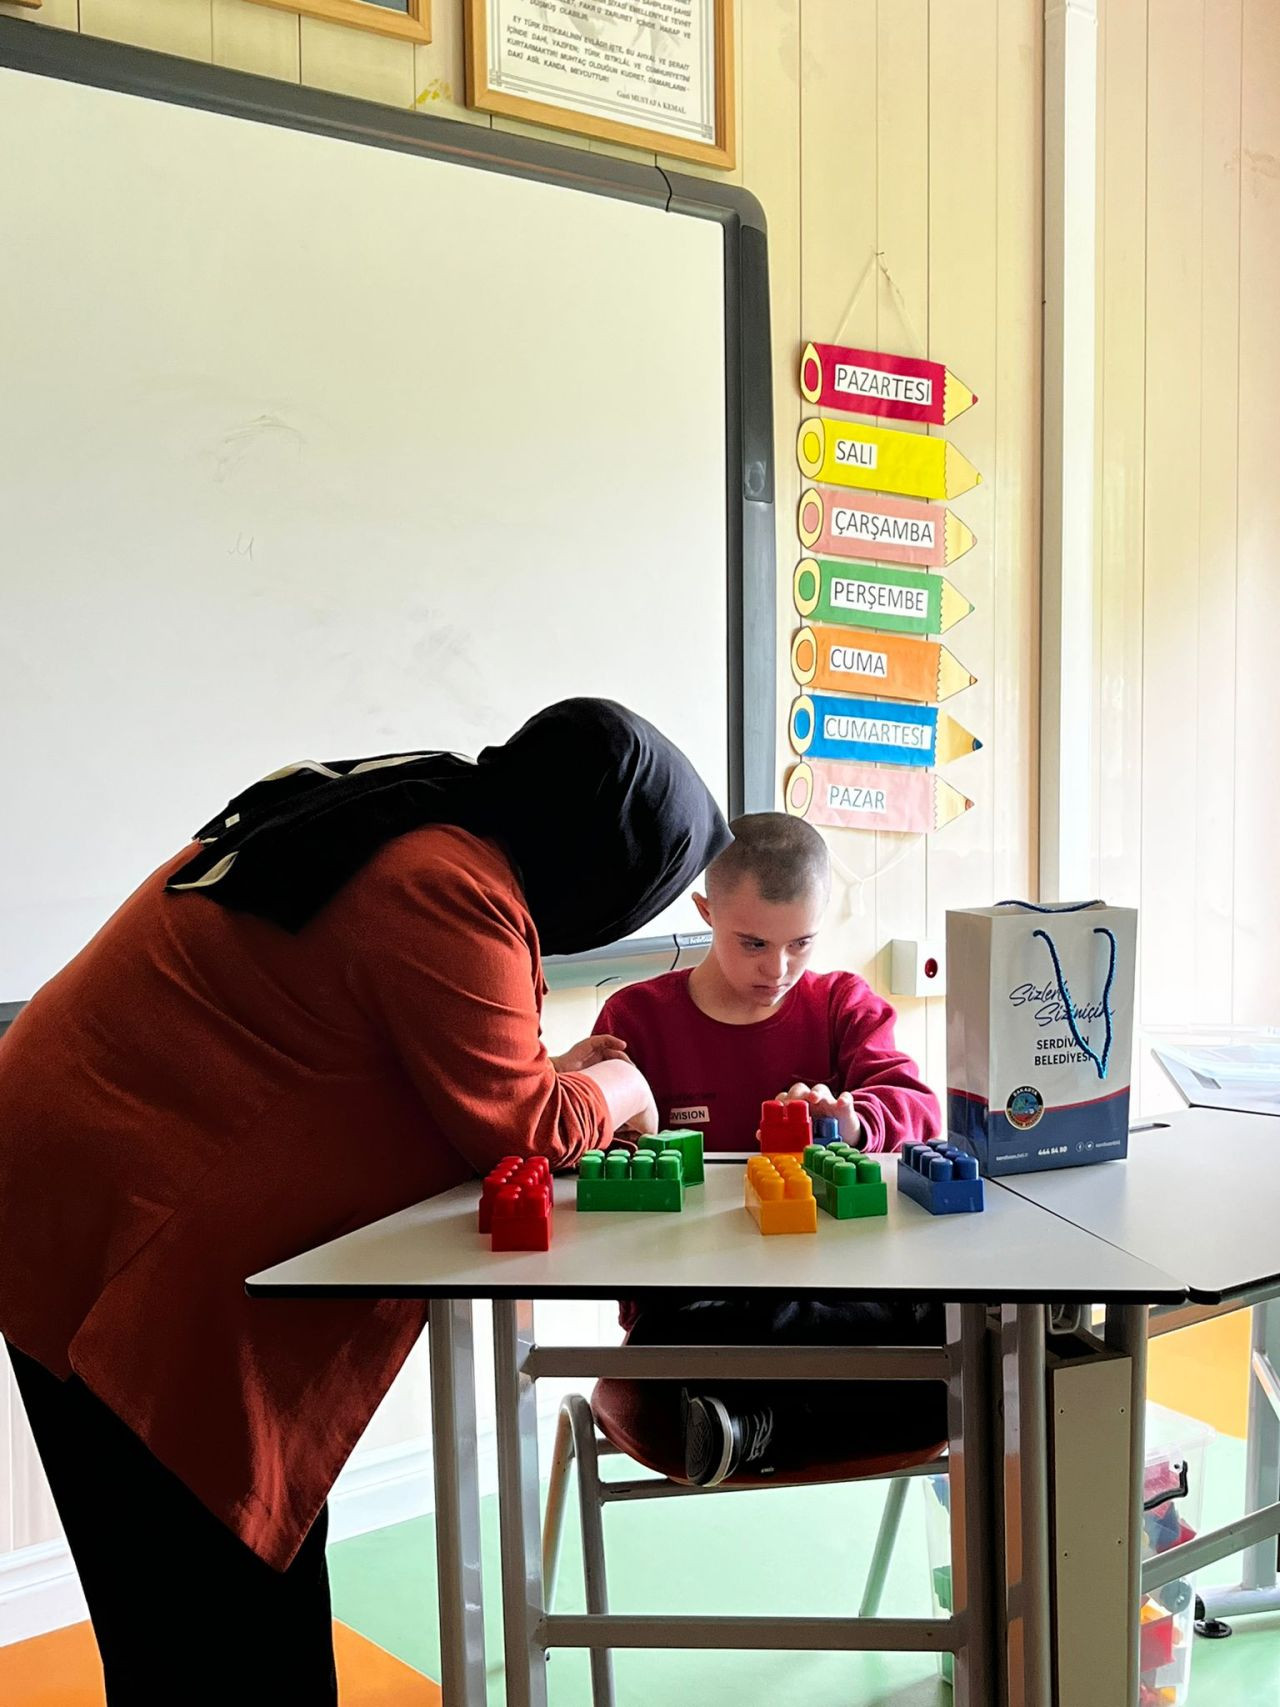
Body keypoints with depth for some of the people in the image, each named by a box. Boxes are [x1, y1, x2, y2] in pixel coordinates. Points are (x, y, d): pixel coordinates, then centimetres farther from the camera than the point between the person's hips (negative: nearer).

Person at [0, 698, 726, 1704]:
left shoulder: (382, 815, 10)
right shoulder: (454, 893, -20)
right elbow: (517, 1127, -16)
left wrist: (545, 1074, 14)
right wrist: (614, 1086, 4)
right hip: (146, 1253, -10)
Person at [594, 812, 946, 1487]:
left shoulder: (842, 1003, 12)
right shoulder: (637, 1016, 7)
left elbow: (916, 1104, -5)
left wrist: (853, 1119, -29)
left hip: (831, 1278, 4)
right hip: (692, 1296, -3)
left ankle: (761, 1426, -23)